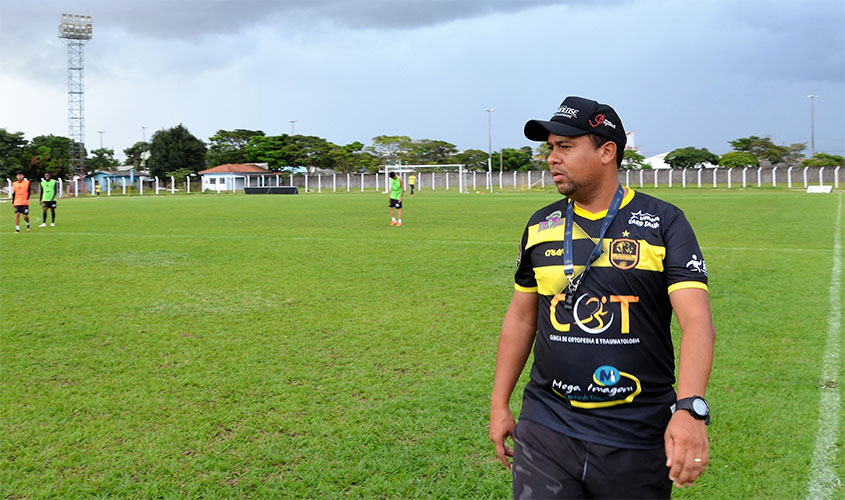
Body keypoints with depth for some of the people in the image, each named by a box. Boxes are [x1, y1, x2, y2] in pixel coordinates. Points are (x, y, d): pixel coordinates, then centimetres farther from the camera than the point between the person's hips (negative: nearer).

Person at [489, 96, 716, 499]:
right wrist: (499, 405, 12)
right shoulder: (540, 225, 7)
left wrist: (689, 408, -31)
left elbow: (696, 318, -16)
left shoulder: (663, 223, -6)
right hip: (547, 428, 2)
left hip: (638, 437, -2)